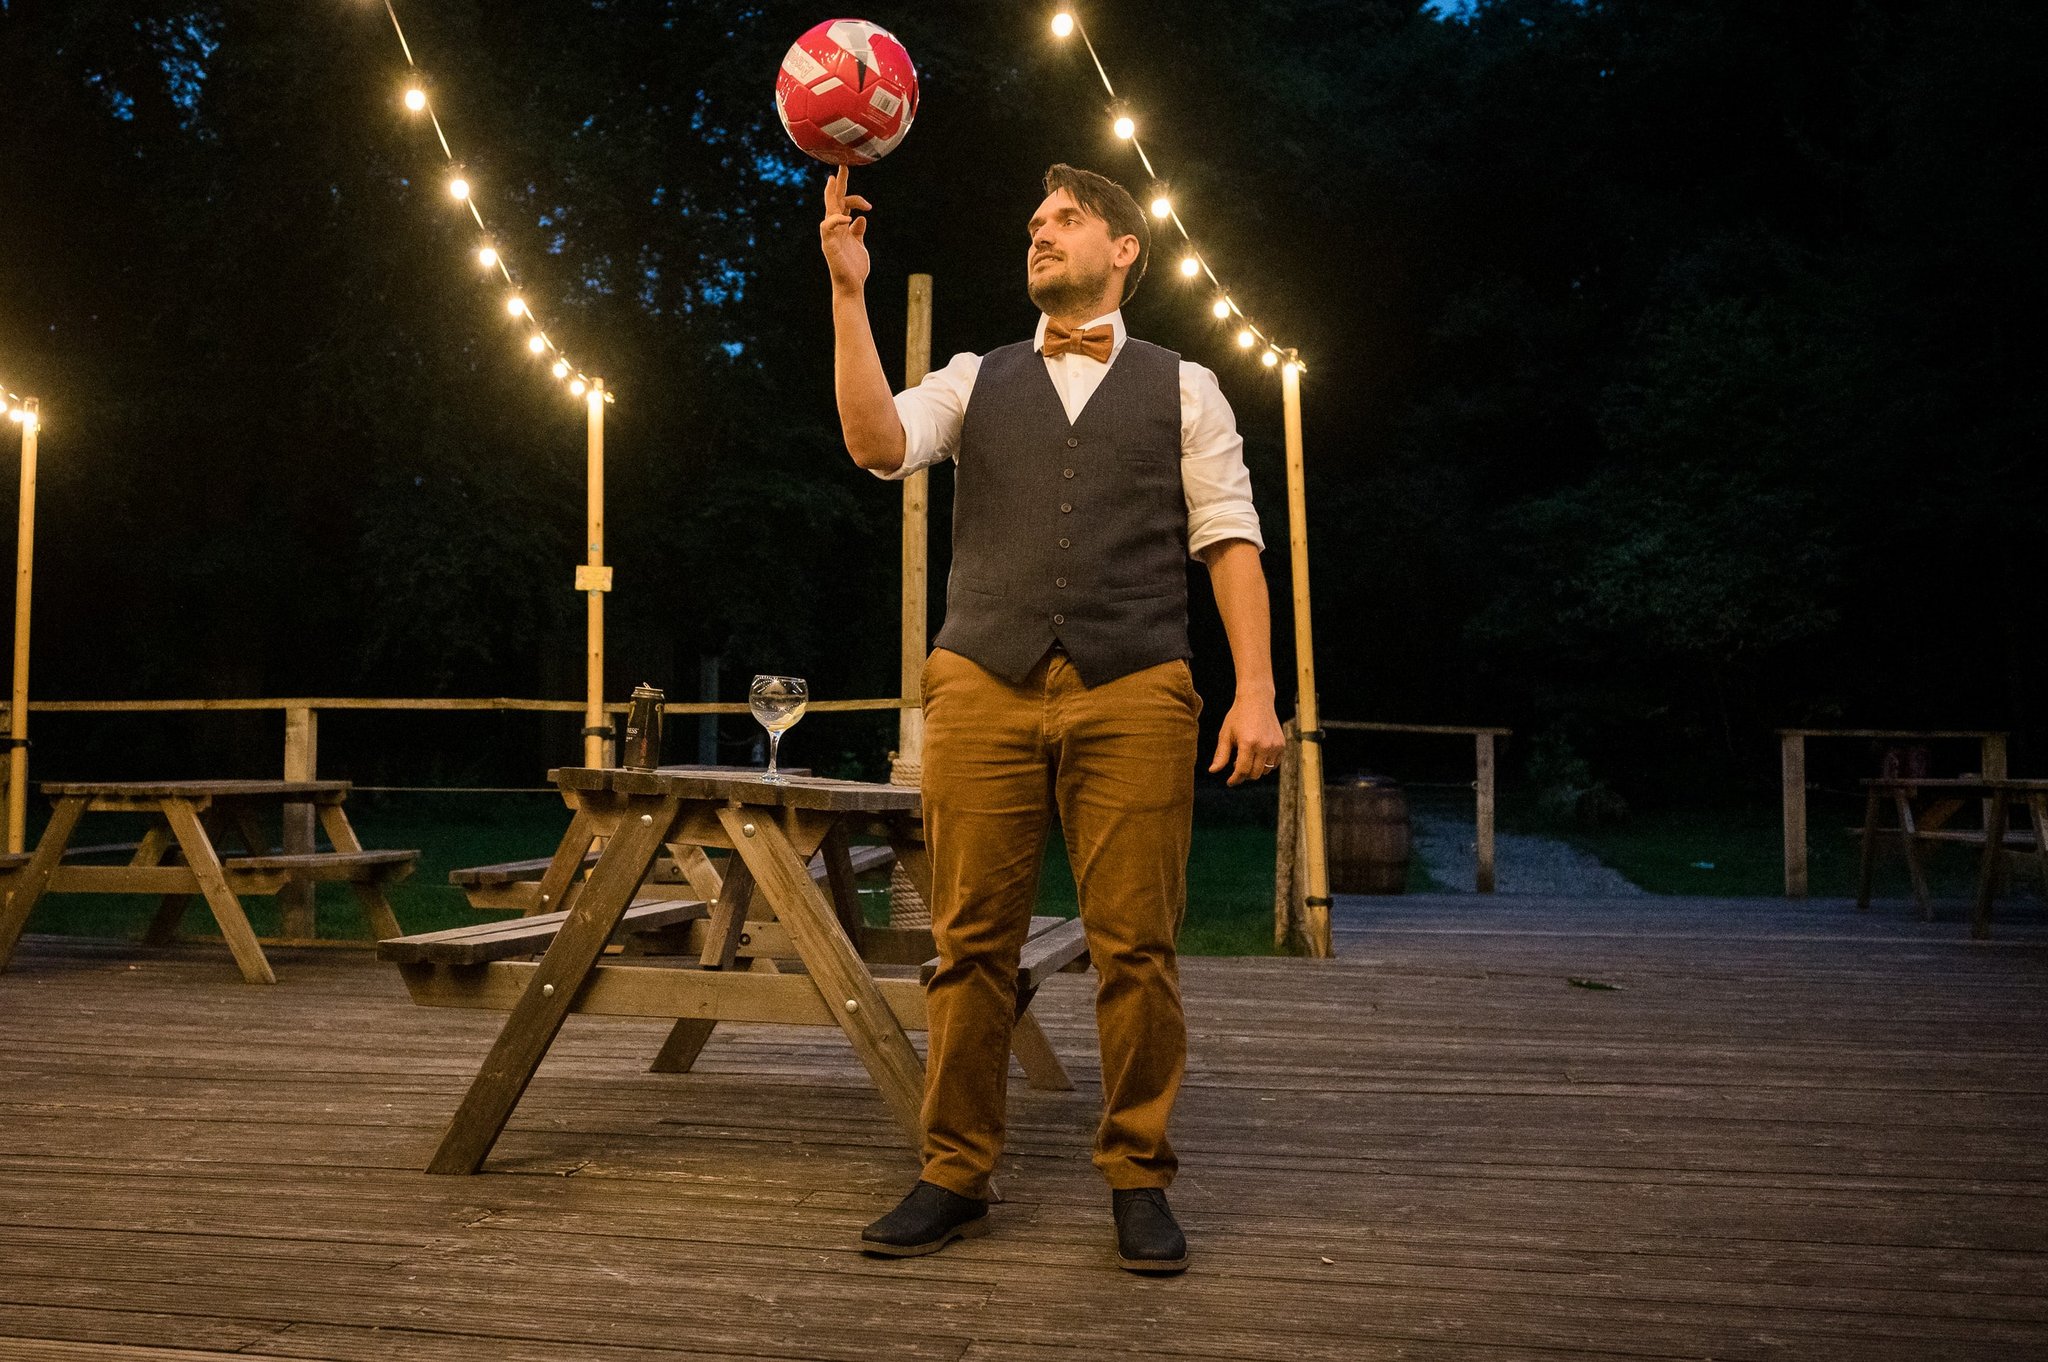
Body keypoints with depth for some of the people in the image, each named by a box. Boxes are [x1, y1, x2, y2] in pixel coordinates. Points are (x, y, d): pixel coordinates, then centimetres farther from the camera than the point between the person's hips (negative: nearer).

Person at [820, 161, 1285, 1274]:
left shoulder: (1182, 388, 15)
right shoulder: (976, 381, 19)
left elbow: (1229, 542, 7)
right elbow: (878, 444, 1)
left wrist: (1256, 690, -4)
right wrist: (848, 292, -4)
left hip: (1132, 693, -1)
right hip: (982, 686, 2)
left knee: (1135, 946, -1)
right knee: (971, 942, 2)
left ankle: (1138, 1180, 12)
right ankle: (955, 1176, 14)